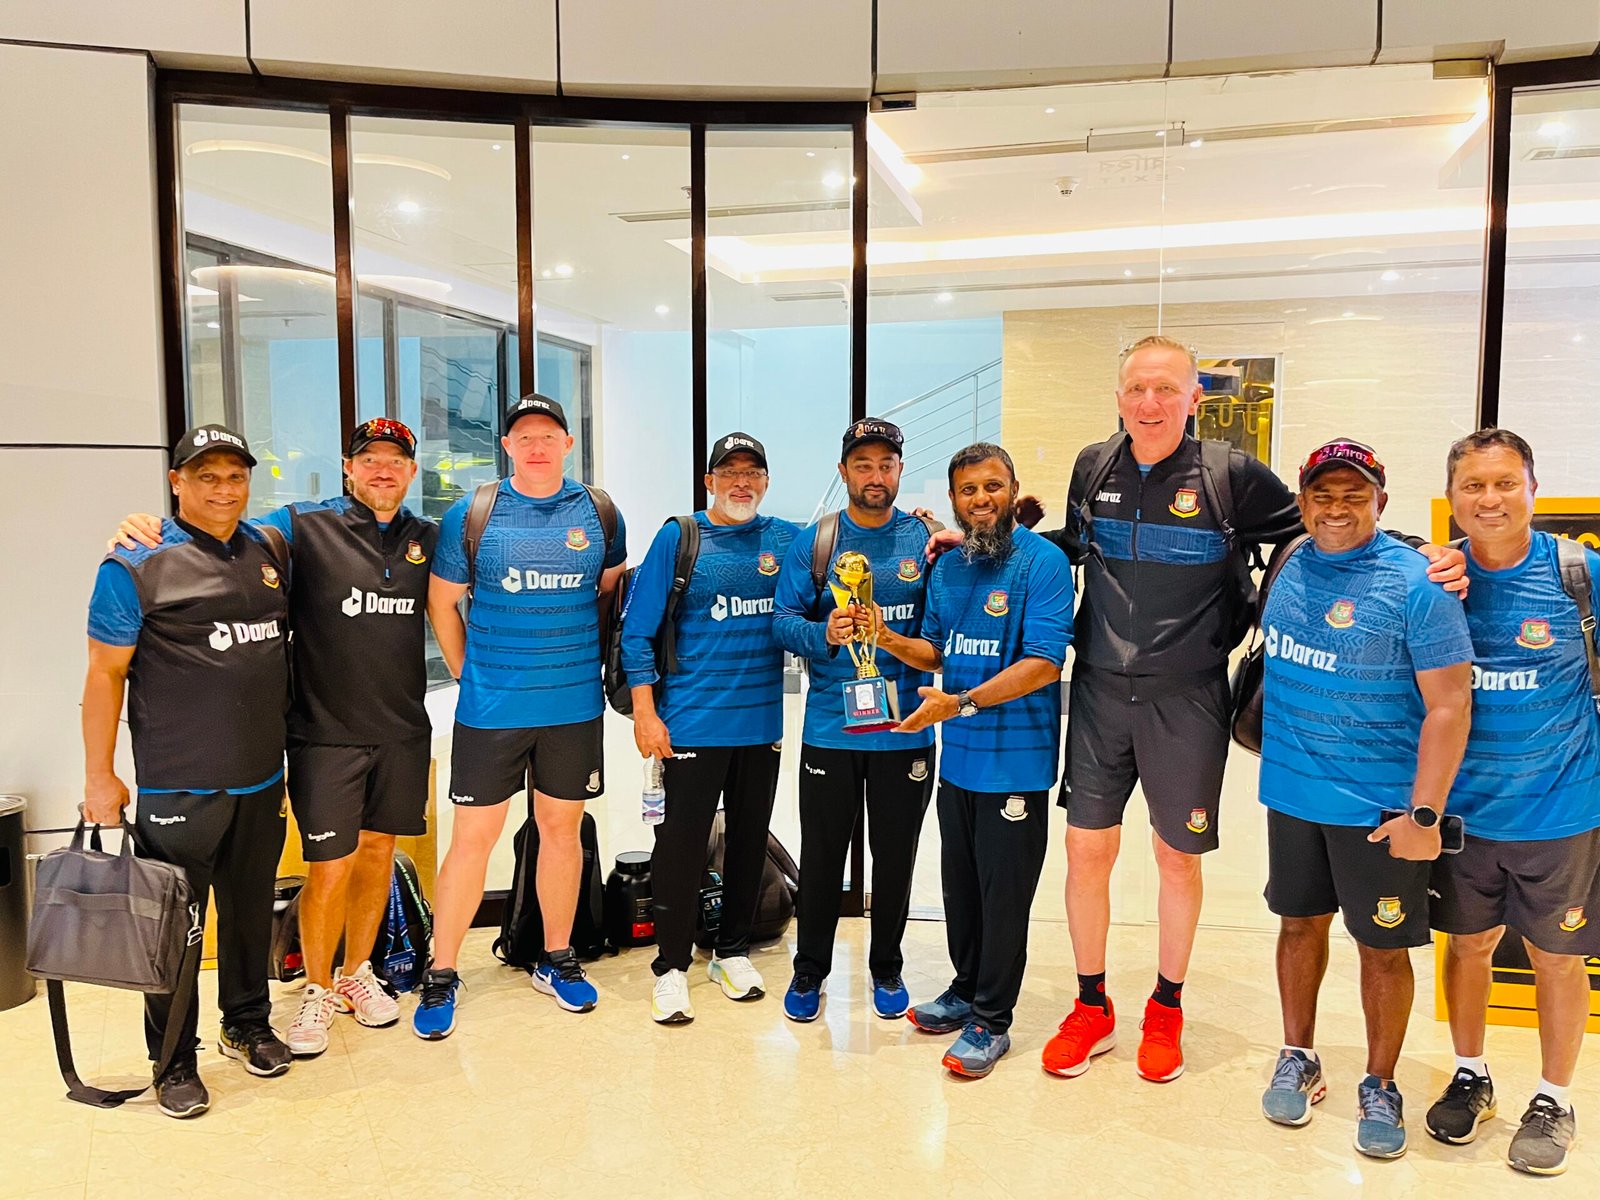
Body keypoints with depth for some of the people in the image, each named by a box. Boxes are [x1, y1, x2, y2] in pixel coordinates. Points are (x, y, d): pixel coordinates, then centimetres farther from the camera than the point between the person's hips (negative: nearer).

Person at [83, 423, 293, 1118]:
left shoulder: (266, 552, 9)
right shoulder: (137, 566, -8)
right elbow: (105, 674, -7)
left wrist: (284, 750, 18)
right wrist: (99, 776, -8)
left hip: (261, 780, 5)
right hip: (178, 787, -5)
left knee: (251, 910, 16)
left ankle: (247, 1026, 35)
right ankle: (175, 1062, 21)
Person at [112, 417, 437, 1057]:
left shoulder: (428, 539, 6)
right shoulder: (305, 524, -5)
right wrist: (152, 531, -22)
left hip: (403, 731, 4)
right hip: (326, 732, -3)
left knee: (378, 851, 14)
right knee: (330, 868, -1)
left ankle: (357, 973, 34)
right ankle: (318, 990, 23)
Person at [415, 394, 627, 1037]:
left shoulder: (599, 513, 3)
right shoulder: (471, 514, -3)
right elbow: (441, 600, 5)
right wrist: (468, 672, 4)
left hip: (574, 706, 2)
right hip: (491, 709, -2)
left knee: (561, 828, 12)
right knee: (472, 836, 2)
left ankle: (557, 960, 29)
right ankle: (441, 975, 17)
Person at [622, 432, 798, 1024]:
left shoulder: (789, 541, 5)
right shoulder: (678, 538, -3)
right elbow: (637, 629, -4)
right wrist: (644, 712, -10)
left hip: (763, 721, 4)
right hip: (691, 721, -3)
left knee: (750, 839, 13)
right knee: (681, 843, 0)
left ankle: (732, 952, 30)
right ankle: (672, 966, 15)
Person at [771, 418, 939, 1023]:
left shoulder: (926, 541, 2)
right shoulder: (812, 543, 2)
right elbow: (783, 621, -4)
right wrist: (824, 635, -22)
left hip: (906, 728, 1)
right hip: (830, 726, 0)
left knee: (895, 854, 12)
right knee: (821, 854, 9)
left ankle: (886, 969, 32)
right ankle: (809, 970, 28)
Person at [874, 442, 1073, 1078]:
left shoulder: (1042, 561, -14)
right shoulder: (947, 567, 9)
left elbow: (1043, 664, -21)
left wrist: (961, 702, -28)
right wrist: (891, 639, -5)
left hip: (1016, 759, -7)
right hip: (958, 756, 7)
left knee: (1004, 893, 5)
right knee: (960, 884, 18)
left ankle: (991, 1019, 20)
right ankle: (967, 990, 37)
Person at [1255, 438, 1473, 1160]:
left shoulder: (1416, 583, -14)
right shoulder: (1292, 569, 3)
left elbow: (1448, 705, -16)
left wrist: (1423, 813, -18)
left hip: (1379, 804, -5)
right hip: (1292, 793, 5)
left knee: (1382, 945, 8)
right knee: (1300, 923, 16)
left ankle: (1379, 1087, 27)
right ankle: (1298, 1059, 35)